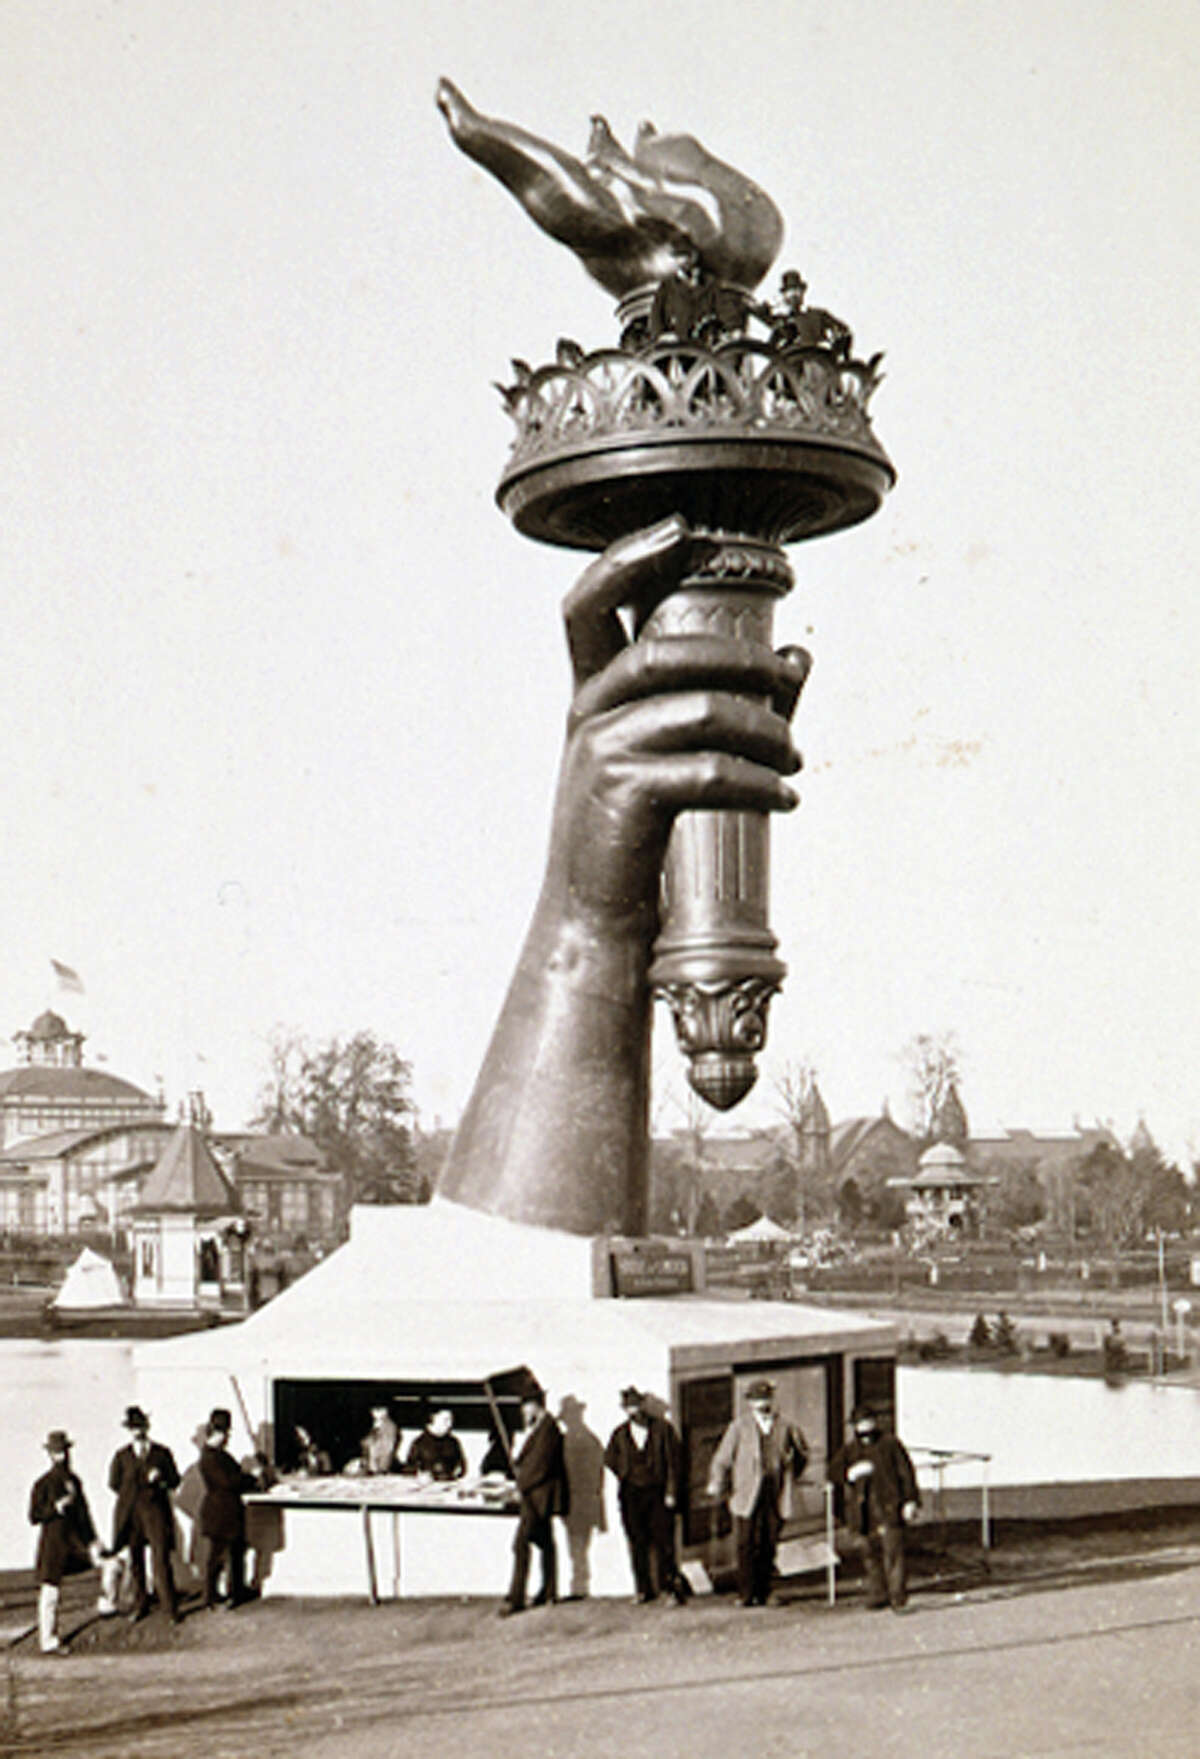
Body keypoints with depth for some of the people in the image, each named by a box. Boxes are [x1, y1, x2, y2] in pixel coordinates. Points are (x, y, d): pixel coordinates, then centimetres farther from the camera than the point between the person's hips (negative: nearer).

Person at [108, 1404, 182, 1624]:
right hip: (130, 1513, 2)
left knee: (161, 1559, -8)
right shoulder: (121, 1456, 9)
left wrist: (159, 1481, -10)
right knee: (135, 1560, 4)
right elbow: (114, 1484, 8)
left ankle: (170, 1608, -5)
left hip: (156, 1510, -2)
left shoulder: (162, 1453, 8)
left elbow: (175, 1481, 10)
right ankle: (140, 1605, 17)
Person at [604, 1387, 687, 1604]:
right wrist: (625, 1476, 10)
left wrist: (671, 1492, -6)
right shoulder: (620, 1434, 6)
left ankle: (671, 1584, 3)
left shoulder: (662, 1428, -1)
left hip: (658, 1492, -2)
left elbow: (673, 1462, -1)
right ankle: (644, 1589, 8)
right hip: (632, 1496, 2)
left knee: (663, 1539, -6)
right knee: (638, 1543, 2)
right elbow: (610, 1459, 21)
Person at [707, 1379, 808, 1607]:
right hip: (748, 1497, -2)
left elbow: (802, 1453, 24)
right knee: (746, 1545, -7)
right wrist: (717, 1485, -1)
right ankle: (747, 1594, -1)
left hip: (776, 1498, 2)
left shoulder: (784, 1426, 10)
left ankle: (762, 1594, 9)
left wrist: (789, 1479, 19)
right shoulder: (740, 1426, 6)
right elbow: (722, 1458, 6)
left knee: (769, 1545, 1)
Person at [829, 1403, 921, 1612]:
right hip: (866, 1512, 4)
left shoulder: (890, 1444, 3)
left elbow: (905, 1472, 2)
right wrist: (851, 1473, -13)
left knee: (893, 1551, -11)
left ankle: (897, 1595, -10)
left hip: (889, 1508, -4)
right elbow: (833, 1472, 7)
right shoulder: (850, 1450, 13)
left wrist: (910, 1500, -4)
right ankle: (877, 1594, 16)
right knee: (873, 1553, 8)